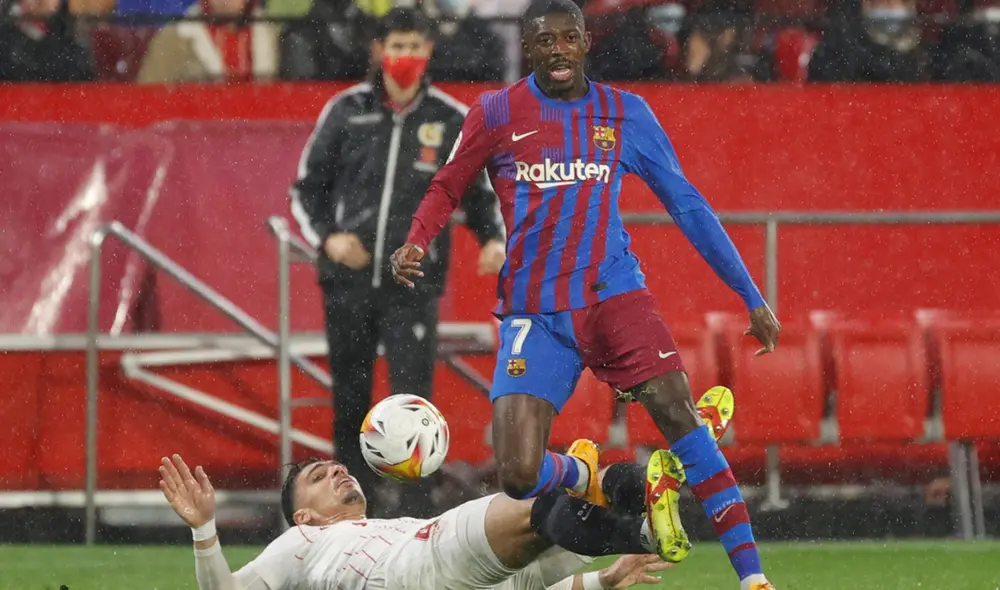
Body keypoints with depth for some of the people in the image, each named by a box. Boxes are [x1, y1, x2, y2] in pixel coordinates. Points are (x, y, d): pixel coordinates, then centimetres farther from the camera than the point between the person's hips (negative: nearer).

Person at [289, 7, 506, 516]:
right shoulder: (347, 111, 3)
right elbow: (306, 188, 10)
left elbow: (479, 192, 12)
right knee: (349, 401, 7)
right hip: (347, 282, 1)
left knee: (413, 402, -12)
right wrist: (326, 237, -7)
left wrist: (493, 238, -7)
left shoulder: (453, 121, 3)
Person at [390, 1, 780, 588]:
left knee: (680, 413, -20)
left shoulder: (626, 114, 6)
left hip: (614, 293, 1)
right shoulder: (496, 114, 2)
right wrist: (414, 244, -8)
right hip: (534, 313, 0)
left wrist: (753, 298, 10)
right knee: (519, 475, -13)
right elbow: (447, 188, 15)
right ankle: (581, 473, 25)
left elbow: (688, 205, 10)